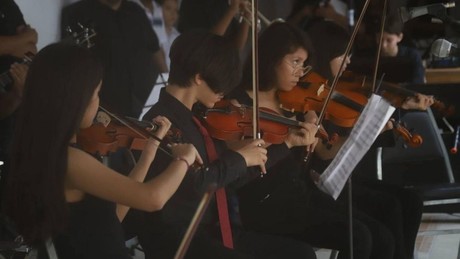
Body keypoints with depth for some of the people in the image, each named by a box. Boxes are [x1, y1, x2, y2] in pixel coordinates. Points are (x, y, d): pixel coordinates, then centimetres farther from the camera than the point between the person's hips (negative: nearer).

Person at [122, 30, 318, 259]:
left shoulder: (196, 119, 11)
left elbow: (230, 176, 21)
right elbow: (187, 187, -32)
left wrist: (287, 144, 22)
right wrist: (238, 158, -18)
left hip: (210, 230, 10)